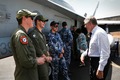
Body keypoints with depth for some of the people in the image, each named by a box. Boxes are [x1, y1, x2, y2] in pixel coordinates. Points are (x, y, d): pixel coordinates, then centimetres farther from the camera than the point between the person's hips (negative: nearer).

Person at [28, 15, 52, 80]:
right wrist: (45, 57, -12)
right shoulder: (33, 33, -15)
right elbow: (37, 49, -20)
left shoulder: (42, 33, 15)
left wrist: (48, 56, 4)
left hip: (46, 59, 9)